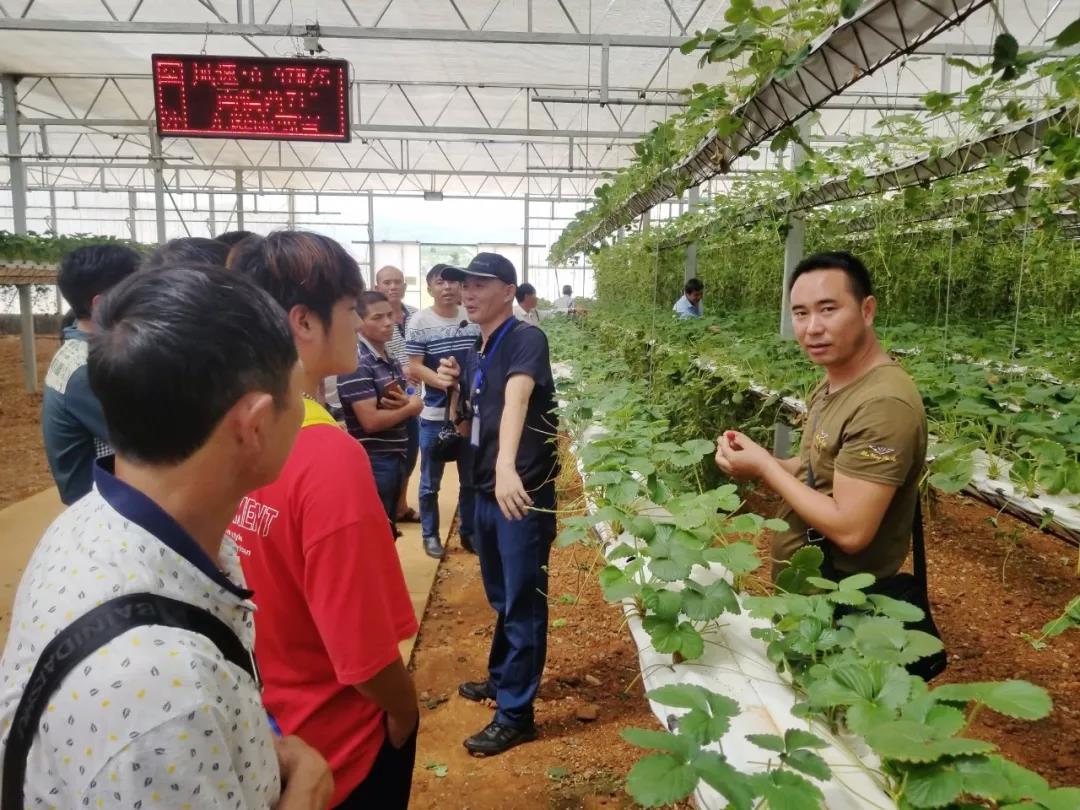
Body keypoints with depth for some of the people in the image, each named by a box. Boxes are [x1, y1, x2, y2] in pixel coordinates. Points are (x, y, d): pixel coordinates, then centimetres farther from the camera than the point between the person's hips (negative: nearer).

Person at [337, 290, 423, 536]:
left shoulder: (391, 359, 10)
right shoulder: (356, 364, -17)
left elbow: (411, 405, 14)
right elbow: (371, 421, -23)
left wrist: (404, 403, -11)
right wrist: (410, 407, -9)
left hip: (396, 456, 9)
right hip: (372, 461, -8)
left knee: (388, 528, 19)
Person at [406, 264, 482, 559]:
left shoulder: (474, 319, 0)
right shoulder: (419, 322, -8)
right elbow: (414, 367, -11)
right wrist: (442, 381, -26)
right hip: (434, 414, -3)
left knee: (471, 479, 15)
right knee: (431, 482, 9)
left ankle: (468, 532, 31)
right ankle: (430, 534, 26)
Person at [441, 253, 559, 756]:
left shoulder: (526, 339, -17)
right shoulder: (475, 355, 9)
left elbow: (516, 398, -38)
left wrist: (507, 466, -51)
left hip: (524, 493, -8)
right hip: (487, 492, 8)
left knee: (523, 604, 4)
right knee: (501, 599, 23)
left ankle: (517, 714, 17)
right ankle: (501, 678, 43)